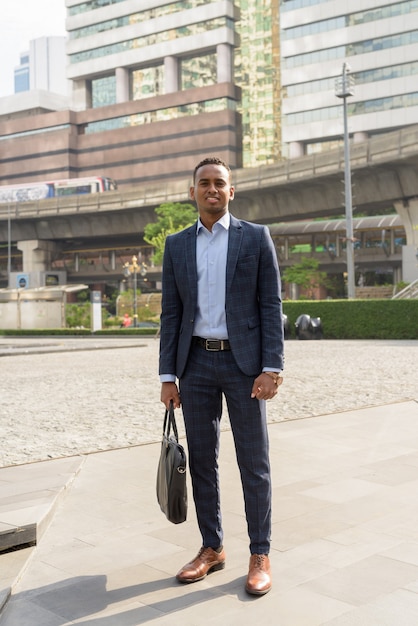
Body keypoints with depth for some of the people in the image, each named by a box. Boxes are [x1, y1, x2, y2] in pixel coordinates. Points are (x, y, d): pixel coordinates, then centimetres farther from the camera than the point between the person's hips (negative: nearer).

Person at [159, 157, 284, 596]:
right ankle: (212, 548, 23)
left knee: (254, 464, 2)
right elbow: (171, 313, 8)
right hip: (196, 362, 3)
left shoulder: (256, 238, 2)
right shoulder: (176, 245, 9)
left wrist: (271, 368, -11)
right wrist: (168, 376, 3)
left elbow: (271, 305, -2)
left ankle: (260, 555, 14)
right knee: (201, 460, 9)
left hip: (244, 362, -3)